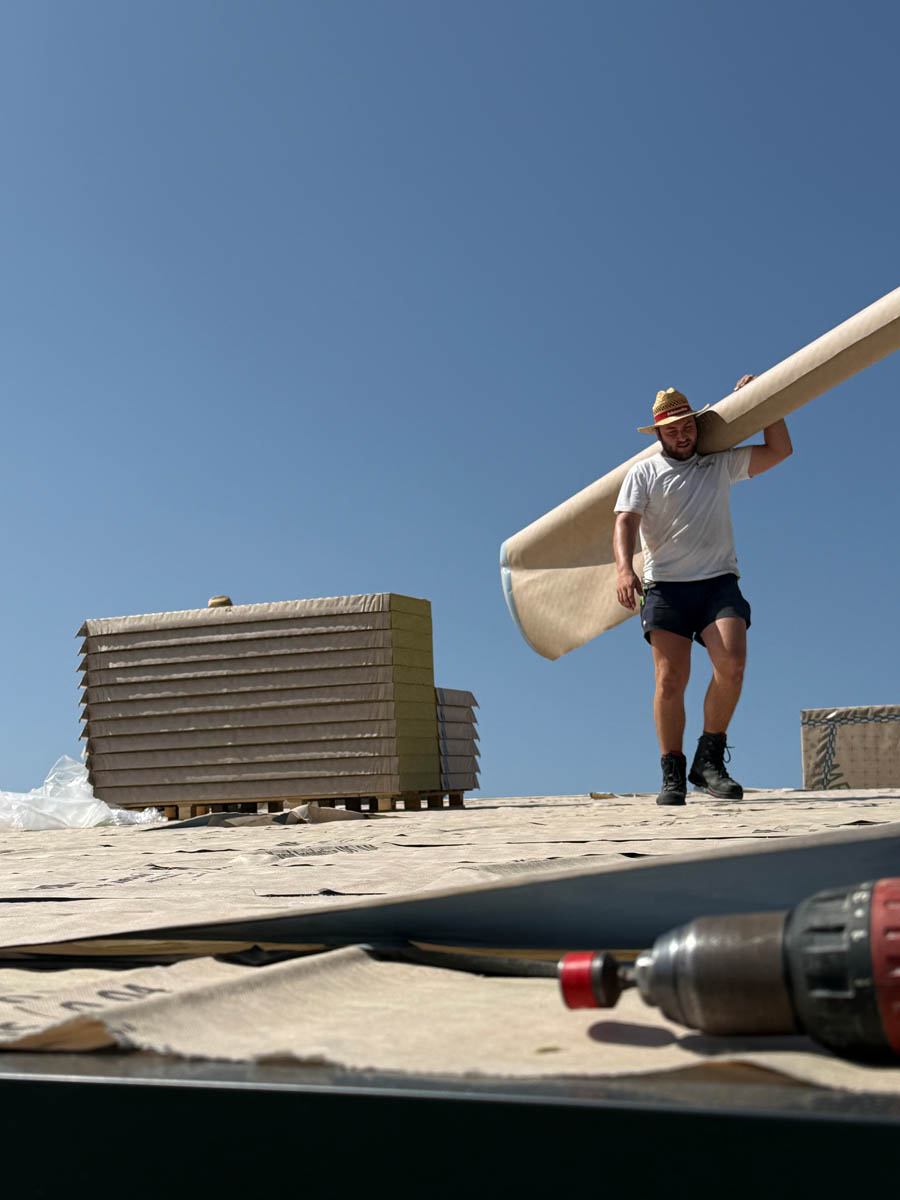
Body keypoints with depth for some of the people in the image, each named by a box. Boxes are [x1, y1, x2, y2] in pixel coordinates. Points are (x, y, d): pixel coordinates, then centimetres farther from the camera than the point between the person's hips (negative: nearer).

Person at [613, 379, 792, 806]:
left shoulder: (721, 465, 22)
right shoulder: (643, 473, 13)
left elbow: (780, 449, 22)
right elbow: (625, 522, -2)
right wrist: (624, 568, -20)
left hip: (719, 581, 2)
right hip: (666, 585, -1)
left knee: (731, 663, -21)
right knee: (670, 679, -12)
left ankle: (709, 760, -8)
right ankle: (673, 775, -4)